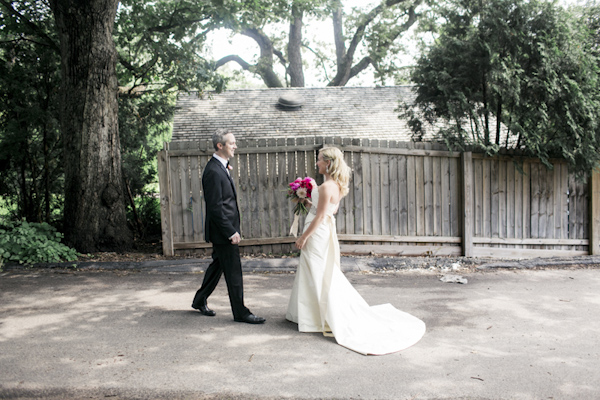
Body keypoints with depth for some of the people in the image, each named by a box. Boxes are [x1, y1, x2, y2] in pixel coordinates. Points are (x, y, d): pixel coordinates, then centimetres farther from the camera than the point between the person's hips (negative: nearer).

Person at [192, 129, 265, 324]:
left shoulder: (220, 167, 11)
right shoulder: (213, 171, -21)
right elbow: (215, 207, -23)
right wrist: (231, 232, -21)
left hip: (227, 228, 10)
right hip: (222, 230, -10)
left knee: (218, 265, 20)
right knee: (233, 271, -2)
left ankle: (200, 300, 35)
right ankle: (240, 312, 9)